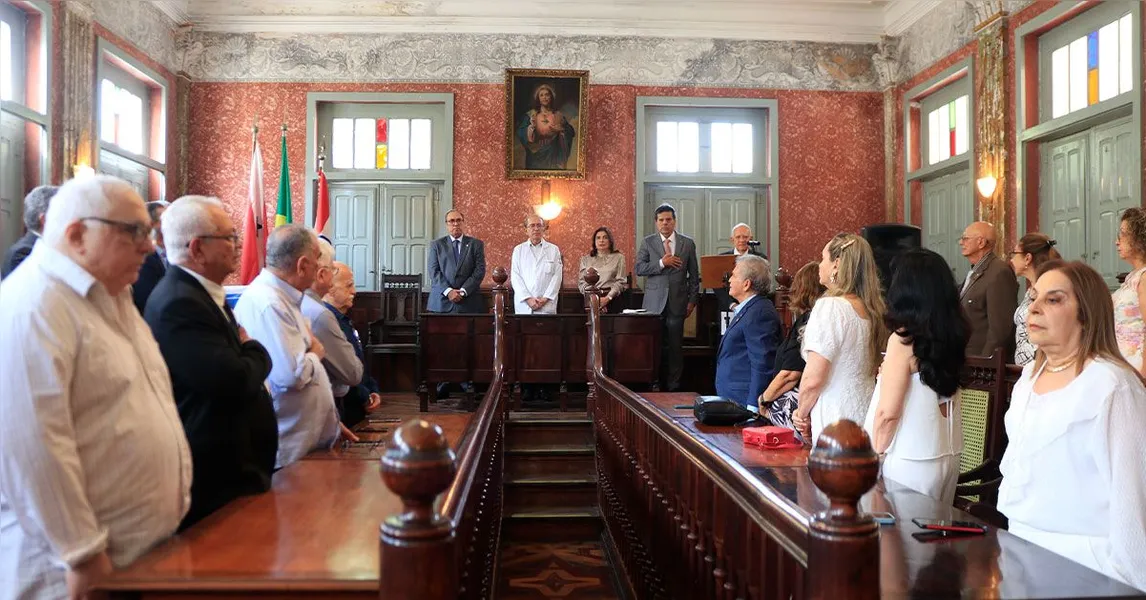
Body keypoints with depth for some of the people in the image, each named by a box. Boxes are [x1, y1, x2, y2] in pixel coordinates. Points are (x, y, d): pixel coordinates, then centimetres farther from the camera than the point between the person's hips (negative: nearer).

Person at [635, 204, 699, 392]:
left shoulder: (688, 243, 7)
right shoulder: (648, 242, 6)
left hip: (677, 302, 0)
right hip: (654, 302, 0)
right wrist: (661, 263, -14)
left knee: (675, 345, 3)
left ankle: (673, 385, 12)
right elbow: (638, 269, -4)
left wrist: (692, 300, 4)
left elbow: (694, 275, 9)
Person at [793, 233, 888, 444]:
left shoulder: (830, 306, -14)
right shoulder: (870, 309, 9)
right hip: (865, 418, 8)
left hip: (835, 425, -8)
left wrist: (802, 413, 0)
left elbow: (813, 379, -18)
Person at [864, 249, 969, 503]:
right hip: (948, 456, 7)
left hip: (911, 461, -7)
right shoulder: (953, 337, 2)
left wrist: (874, 457, -1)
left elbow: (887, 413, -14)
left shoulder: (904, 339, -16)